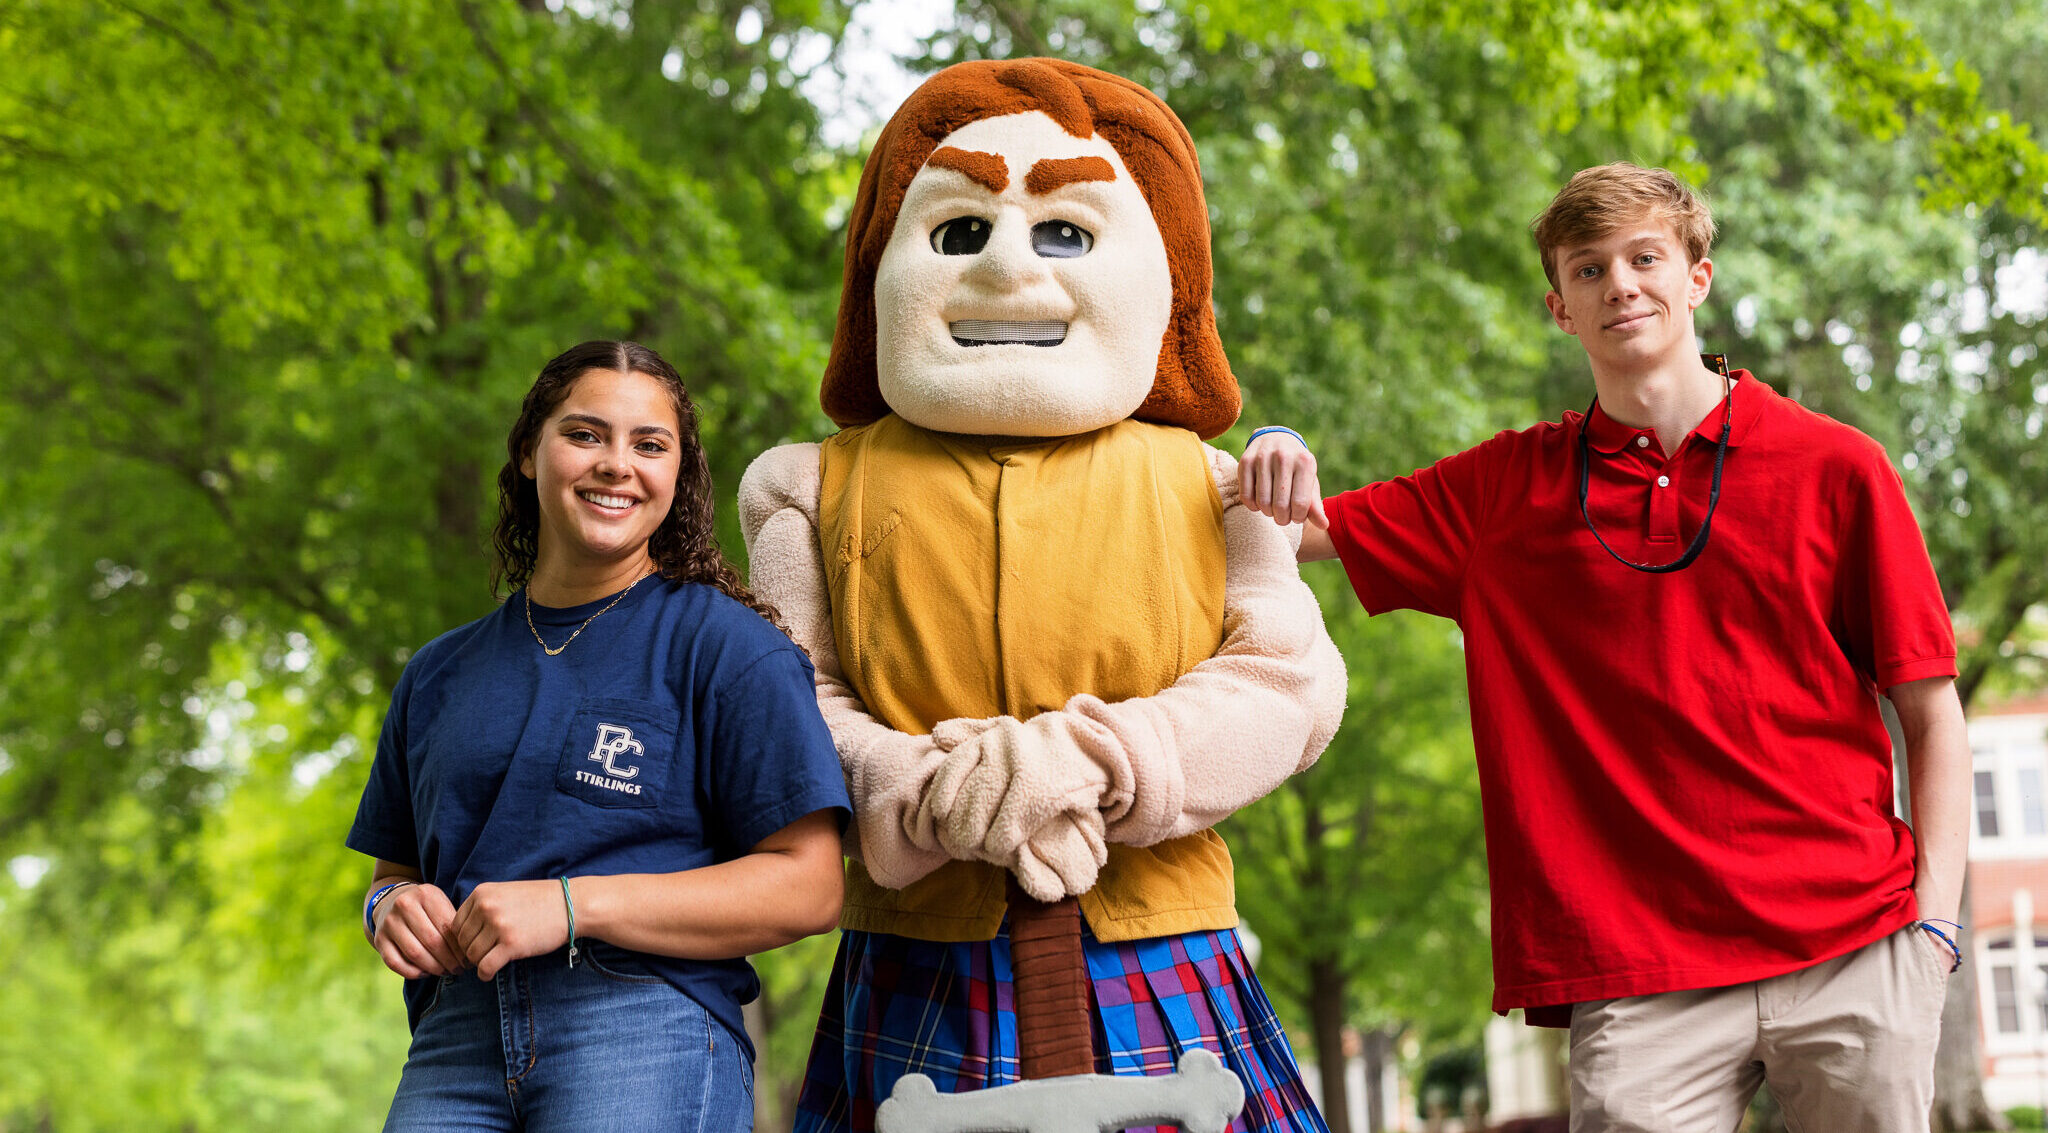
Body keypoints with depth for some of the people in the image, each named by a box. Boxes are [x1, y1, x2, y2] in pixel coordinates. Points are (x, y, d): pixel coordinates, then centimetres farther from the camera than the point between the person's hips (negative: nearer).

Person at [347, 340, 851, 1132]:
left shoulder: (723, 643, 2)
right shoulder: (440, 674, 19)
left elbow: (808, 886, -6)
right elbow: (396, 868, 27)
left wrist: (573, 906, -12)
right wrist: (393, 910, 1)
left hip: (649, 1035, -4)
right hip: (457, 1038, 4)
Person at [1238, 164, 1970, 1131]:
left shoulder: (1835, 469, 5)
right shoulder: (1502, 489, 10)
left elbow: (1932, 714, 6)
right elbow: (1297, 531, 12)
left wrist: (1934, 915, -5)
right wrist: (1271, 462, -11)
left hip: (1853, 950, 0)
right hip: (1636, 972, 0)